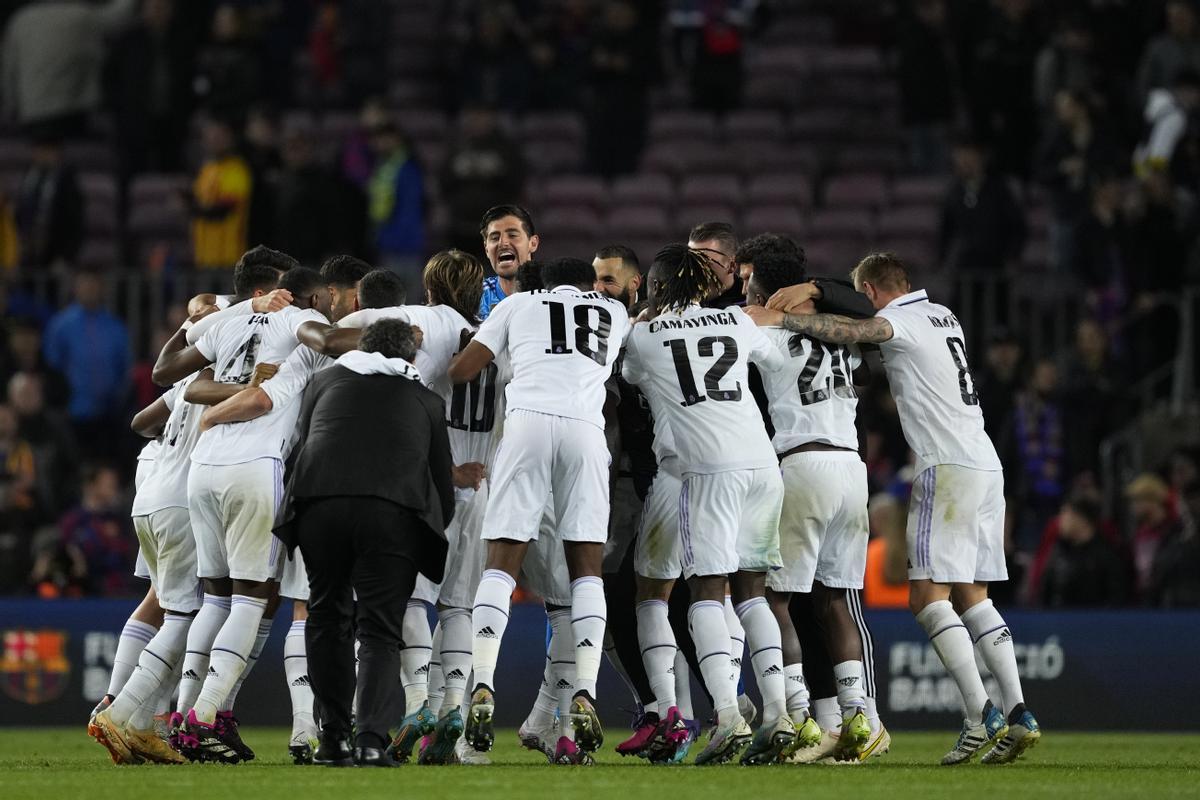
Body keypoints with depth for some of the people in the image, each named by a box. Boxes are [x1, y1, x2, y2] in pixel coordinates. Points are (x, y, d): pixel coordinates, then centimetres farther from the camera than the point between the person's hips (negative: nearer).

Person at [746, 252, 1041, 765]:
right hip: (987, 466, 9)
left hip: (949, 467, -9)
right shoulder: (942, 316, 21)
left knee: (928, 595, -9)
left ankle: (981, 714, -18)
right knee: (972, 597, 10)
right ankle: (1017, 713, 3)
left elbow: (849, 332, -24)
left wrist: (781, 318, -25)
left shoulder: (900, 319, -4)